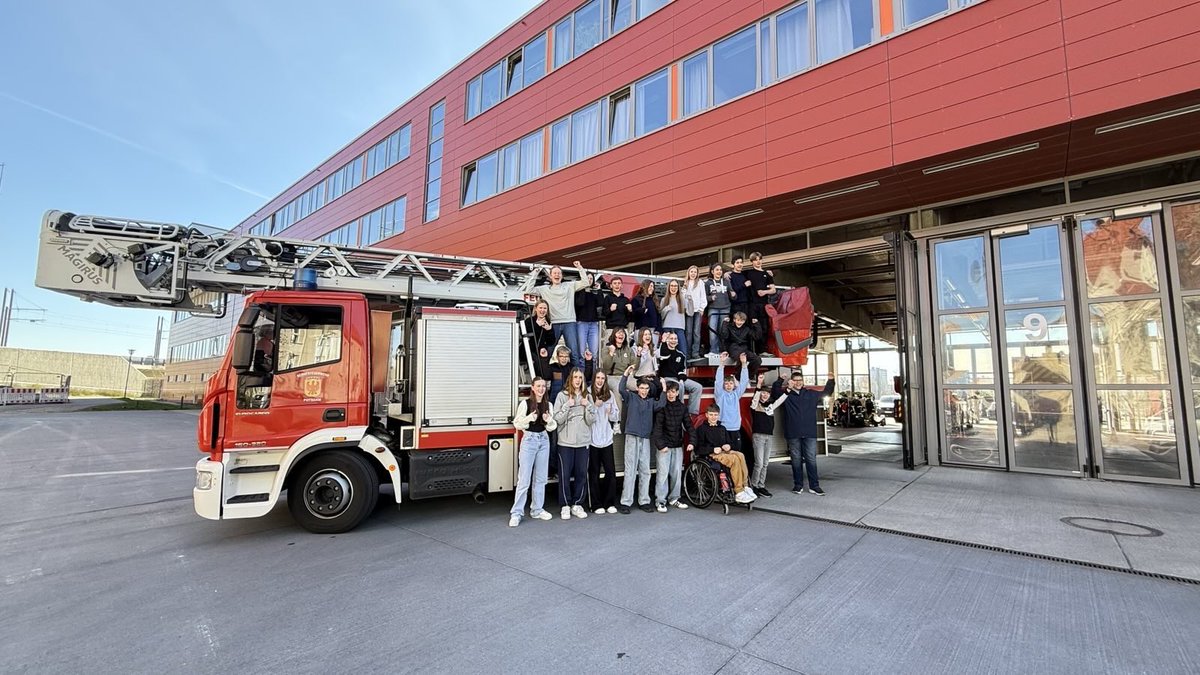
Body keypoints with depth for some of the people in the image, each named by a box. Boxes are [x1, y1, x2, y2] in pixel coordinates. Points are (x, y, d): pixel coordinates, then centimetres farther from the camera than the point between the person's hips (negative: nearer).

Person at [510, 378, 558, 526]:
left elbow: (552, 427, 10)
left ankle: (537, 510, 21)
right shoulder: (525, 403, -7)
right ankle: (516, 513, 3)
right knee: (524, 479, -5)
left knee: (540, 478, 10)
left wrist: (549, 420, -12)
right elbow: (517, 424, -7)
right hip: (529, 440, -5)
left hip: (544, 440, 5)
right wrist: (530, 418, -24)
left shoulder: (548, 404, 7)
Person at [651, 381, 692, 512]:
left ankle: (673, 499, 24)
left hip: (678, 446, 5)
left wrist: (691, 442, -5)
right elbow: (657, 427, -11)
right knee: (663, 473, -3)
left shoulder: (682, 407, 6)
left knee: (677, 473, 10)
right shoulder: (661, 407, -8)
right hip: (664, 445, -5)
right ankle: (660, 501, 5)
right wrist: (660, 445, -16)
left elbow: (688, 425, 6)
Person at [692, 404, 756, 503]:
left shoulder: (722, 428, 24)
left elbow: (728, 442, 27)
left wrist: (728, 446, 2)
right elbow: (699, 449, -3)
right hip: (711, 455, -5)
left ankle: (745, 487, -28)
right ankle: (739, 492, -32)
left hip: (724, 452, 5)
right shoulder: (701, 429, 4)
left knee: (740, 455, -28)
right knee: (734, 459, -32)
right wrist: (713, 449, -17)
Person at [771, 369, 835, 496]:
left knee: (811, 460, 3)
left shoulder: (811, 394, 11)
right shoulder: (786, 394, 3)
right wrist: (780, 380, -22)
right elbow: (774, 392, -12)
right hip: (793, 434, -1)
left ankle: (814, 486, 11)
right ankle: (798, 485, 17)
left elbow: (826, 392, 24)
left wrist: (830, 381, 11)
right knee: (796, 460, 7)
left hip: (810, 433, 2)